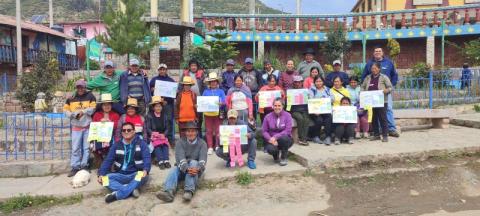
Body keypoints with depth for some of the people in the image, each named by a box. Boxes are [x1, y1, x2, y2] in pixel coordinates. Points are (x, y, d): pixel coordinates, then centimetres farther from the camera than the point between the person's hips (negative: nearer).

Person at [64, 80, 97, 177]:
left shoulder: (90, 96, 1)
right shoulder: (71, 98, 6)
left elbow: (92, 109, -7)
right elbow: (66, 110, 7)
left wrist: (82, 112, -15)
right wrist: (73, 115, -10)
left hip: (88, 126, -1)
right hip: (76, 126, 1)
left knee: (86, 147, 5)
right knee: (75, 148, 2)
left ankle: (84, 166, 15)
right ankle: (75, 167, 9)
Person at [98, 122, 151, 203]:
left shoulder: (141, 143, 0)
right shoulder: (117, 145, 10)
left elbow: (147, 158, -12)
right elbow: (108, 160, 5)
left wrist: (145, 170, -33)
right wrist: (101, 174, -13)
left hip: (135, 175, -3)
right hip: (120, 176, 3)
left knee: (143, 176, -35)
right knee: (105, 178, -22)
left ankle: (116, 195, -33)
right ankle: (131, 190, -33)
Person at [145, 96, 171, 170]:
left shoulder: (164, 116, 16)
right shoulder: (149, 116, 6)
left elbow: (167, 128, 11)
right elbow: (147, 128, -1)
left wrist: (164, 134, -10)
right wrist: (153, 133, -19)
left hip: (162, 136, 3)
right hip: (152, 136, -3)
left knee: (165, 144, -27)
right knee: (157, 144, -31)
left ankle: (166, 160, -36)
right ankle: (160, 161, -40)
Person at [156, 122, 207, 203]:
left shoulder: (202, 143, -3)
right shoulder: (180, 142, -3)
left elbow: (203, 159, -17)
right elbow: (180, 158, -19)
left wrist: (197, 169, -40)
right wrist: (187, 169, -39)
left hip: (196, 169, -1)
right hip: (183, 169, 1)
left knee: (193, 162, -31)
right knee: (174, 170, -28)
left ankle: (189, 191, -48)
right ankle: (168, 192, -56)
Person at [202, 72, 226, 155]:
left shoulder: (220, 91, 9)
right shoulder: (206, 91, 12)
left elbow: (224, 102, 1)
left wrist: (221, 103, -20)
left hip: (218, 113, -1)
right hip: (208, 113, 1)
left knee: (218, 131, 0)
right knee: (209, 131, 2)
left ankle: (218, 146, 9)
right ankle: (210, 147, 8)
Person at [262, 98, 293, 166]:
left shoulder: (287, 115, -9)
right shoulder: (268, 117, -3)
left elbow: (288, 131, -16)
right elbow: (264, 131, -2)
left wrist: (275, 137, -25)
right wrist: (270, 139, -21)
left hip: (285, 140, -1)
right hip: (272, 140, 1)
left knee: (284, 138, -36)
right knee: (270, 149, -32)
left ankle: (284, 158, -7)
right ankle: (276, 156, 10)